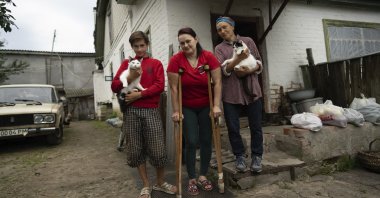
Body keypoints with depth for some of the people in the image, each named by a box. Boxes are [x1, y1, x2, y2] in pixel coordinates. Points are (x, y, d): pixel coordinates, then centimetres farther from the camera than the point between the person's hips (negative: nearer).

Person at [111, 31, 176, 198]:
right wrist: (129, 78, -10)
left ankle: (160, 182, 22)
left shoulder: (156, 63, 10)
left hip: (151, 110, -1)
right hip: (131, 111, 2)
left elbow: (160, 86, -4)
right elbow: (114, 87, 7)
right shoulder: (126, 63, 14)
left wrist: (139, 94, -13)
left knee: (157, 149, -2)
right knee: (136, 150, 6)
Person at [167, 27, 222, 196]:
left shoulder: (209, 57, -11)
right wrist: (176, 111, -12)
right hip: (187, 108, -2)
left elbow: (217, 82, -10)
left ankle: (203, 176, 23)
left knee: (206, 140, 6)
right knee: (192, 142, -3)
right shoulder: (176, 60, -15)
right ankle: (191, 179, 13)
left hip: (206, 106, 2)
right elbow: (174, 88, -13)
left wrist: (216, 106, -14)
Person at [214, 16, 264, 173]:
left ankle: (256, 157, 20)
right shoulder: (219, 48, 8)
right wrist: (238, 59, -21)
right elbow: (223, 70, -7)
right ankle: (240, 156, 22)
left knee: (256, 126, 5)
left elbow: (259, 62, 7)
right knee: (233, 128, 4)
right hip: (231, 93, 0)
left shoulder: (248, 41, 10)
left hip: (251, 89, 0)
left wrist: (249, 71, -12)